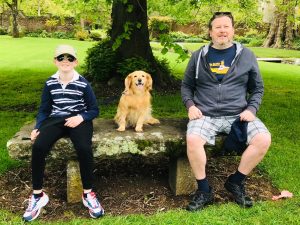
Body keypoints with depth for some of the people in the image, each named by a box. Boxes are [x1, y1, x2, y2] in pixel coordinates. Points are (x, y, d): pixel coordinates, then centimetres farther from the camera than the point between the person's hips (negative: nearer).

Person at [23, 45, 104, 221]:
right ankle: (38, 195, -9)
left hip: (78, 120, -2)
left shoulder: (83, 84, -3)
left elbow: (94, 110, 2)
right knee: (38, 147, -26)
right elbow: (44, 109, 11)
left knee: (84, 148, -33)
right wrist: (37, 127, -5)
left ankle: (88, 194, -13)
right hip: (56, 120, 2)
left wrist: (80, 117, -17)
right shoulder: (50, 83, 5)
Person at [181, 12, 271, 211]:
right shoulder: (199, 56, 9)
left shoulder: (246, 55, 9)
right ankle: (204, 190, -9)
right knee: (192, 140, -30)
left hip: (238, 114, 1)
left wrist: (251, 109, -4)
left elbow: (258, 88, 13)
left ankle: (236, 182, 1)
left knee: (263, 140, -23)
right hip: (206, 115, -1)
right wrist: (190, 105, -3)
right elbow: (186, 86, 15)